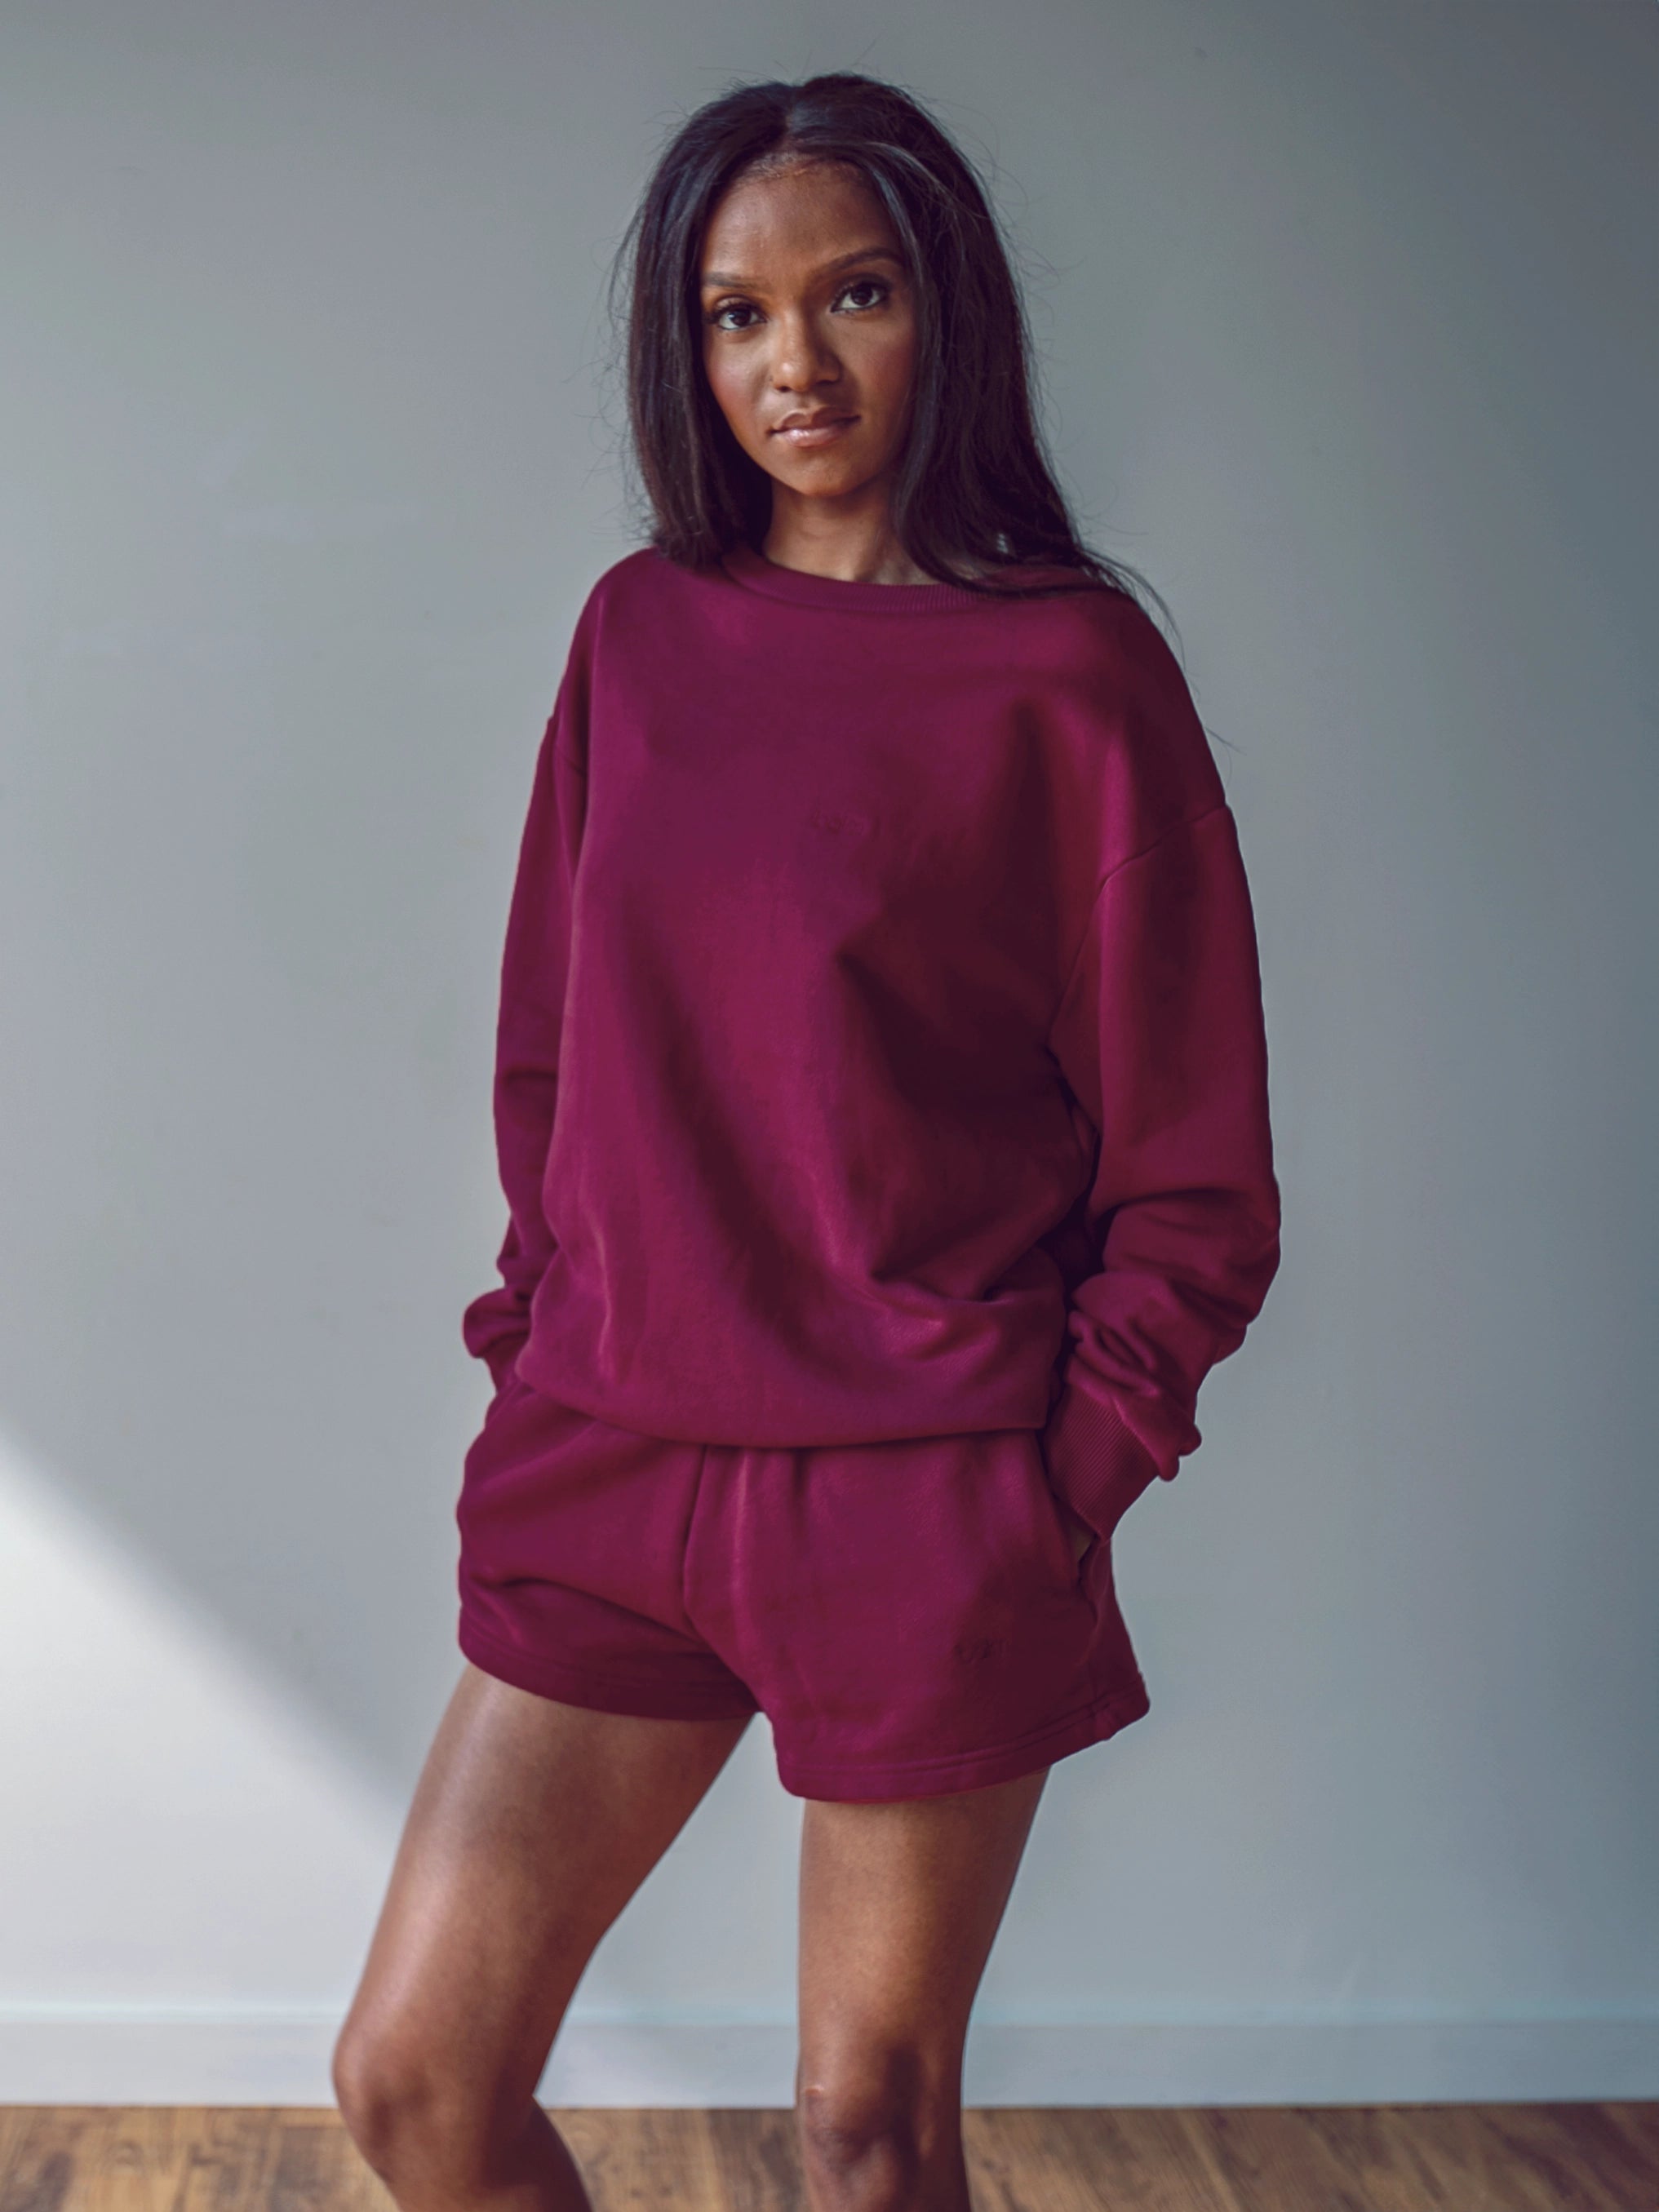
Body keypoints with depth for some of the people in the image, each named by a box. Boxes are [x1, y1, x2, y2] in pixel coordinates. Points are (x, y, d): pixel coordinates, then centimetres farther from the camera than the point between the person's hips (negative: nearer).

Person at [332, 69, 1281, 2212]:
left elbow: (1195, 1165, -4)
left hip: (921, 1511, -4)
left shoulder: (1066, 667, -7)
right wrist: (542, 1342, 7)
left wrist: (1057, 1477, -9)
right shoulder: (640, 630, 7)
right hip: (607, 1474, 5)